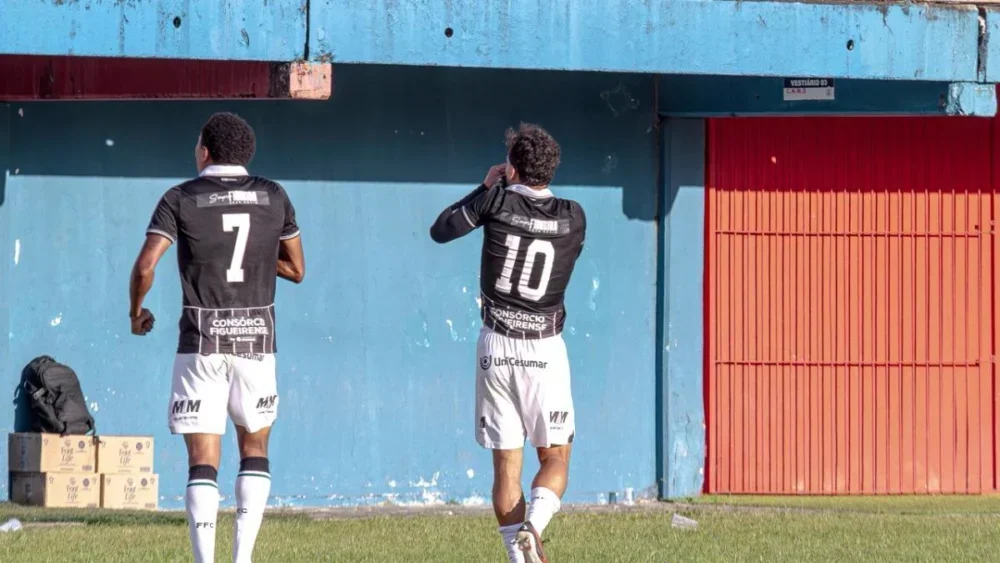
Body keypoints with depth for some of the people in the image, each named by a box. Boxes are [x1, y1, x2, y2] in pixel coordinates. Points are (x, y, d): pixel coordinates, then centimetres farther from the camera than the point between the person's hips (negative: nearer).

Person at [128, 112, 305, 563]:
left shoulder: (181, 199, -1)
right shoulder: (273, 197, 6)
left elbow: (145, 266, -10)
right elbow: (296, 270, 13)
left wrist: (136, 312, 8)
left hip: (202, 341, -2)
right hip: (256, 338, 2)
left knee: (202, 462, -1)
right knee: (254, 449, 17)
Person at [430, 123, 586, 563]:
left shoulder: (498, 201, -6)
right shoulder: (573, 217, -2)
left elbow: (440, 230, 6)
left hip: (496, 346, 0)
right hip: (545, 349, 0)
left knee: (506, 462, 5)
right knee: (555, 457, 8)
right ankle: (532, 526, -20)